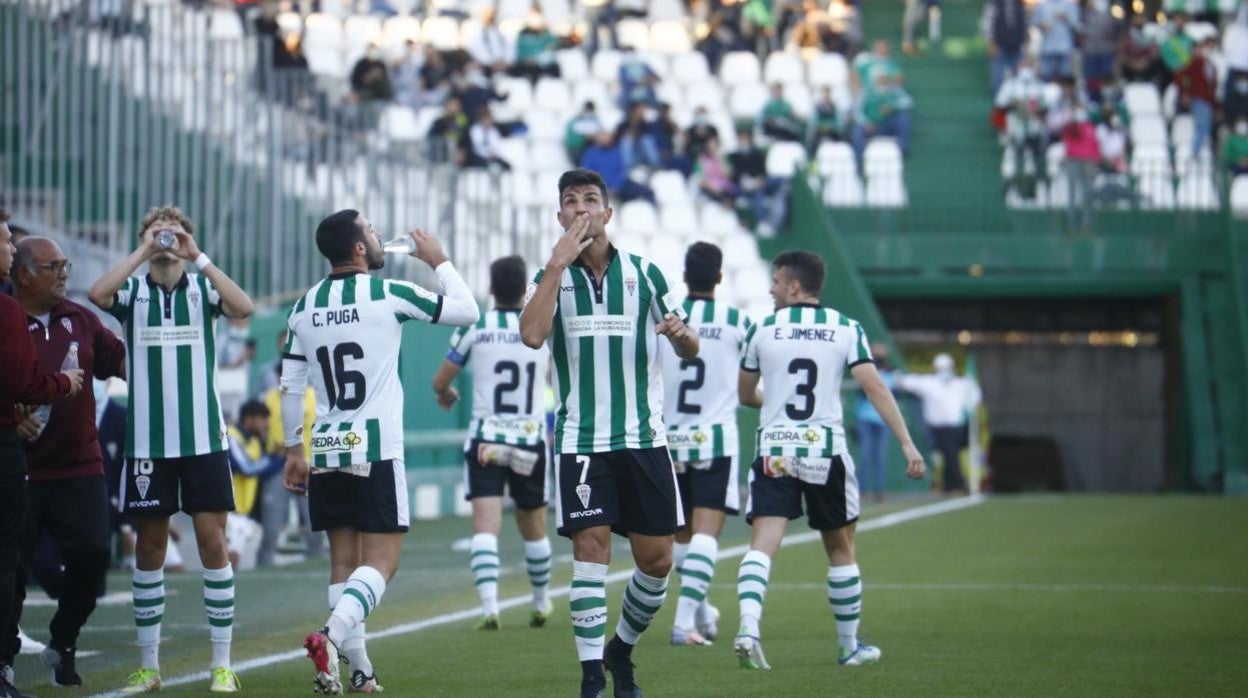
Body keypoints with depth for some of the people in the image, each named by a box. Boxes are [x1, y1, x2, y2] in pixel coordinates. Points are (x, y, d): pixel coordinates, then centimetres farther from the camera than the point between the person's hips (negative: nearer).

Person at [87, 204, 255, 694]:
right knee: (149, 548, 5)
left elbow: (243, 307, -17)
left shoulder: (203, 288, 4)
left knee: (213, 543, -3)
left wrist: (197, 257, -17)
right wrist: (143, 252, -14)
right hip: (147, 442, 1)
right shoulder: (133, 292, 4)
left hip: (204, 439, -1)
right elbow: (96, 294, -18)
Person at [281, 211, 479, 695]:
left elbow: (290, 387, 9)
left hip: (326, 453, 5)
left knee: (344, 560, 10)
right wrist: (439, 262, 16)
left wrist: (293, 450, 17)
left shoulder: (304, 308, 7)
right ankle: (332, 636, -27)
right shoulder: (389, 295, -7)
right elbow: (467, 311, 2)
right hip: (376, 450, -5)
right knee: (381, 561, -5)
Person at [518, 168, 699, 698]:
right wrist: (558, 263, -18)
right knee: (590, 550, -11)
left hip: (644, 437, 2)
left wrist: (681, 333, -11)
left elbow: (688, 350, 13)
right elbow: (531, 335, -17)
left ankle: (622, 649, 24)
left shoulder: (644, 273, 6)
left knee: (657, 559, 1)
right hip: (581, 440, -2)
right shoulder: (551, 277, 3)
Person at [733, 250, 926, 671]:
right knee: (840, 549, 15)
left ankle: (748, 627, -32)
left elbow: (745, 395, 16)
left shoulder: (762, 331, 4)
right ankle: (850, 645, 23)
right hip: (826, 451, 1)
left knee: (763, 543, -9)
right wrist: (907, 444, -8)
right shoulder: (846, 329, 2)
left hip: (774, 451, -1)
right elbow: (874, 388, -7)